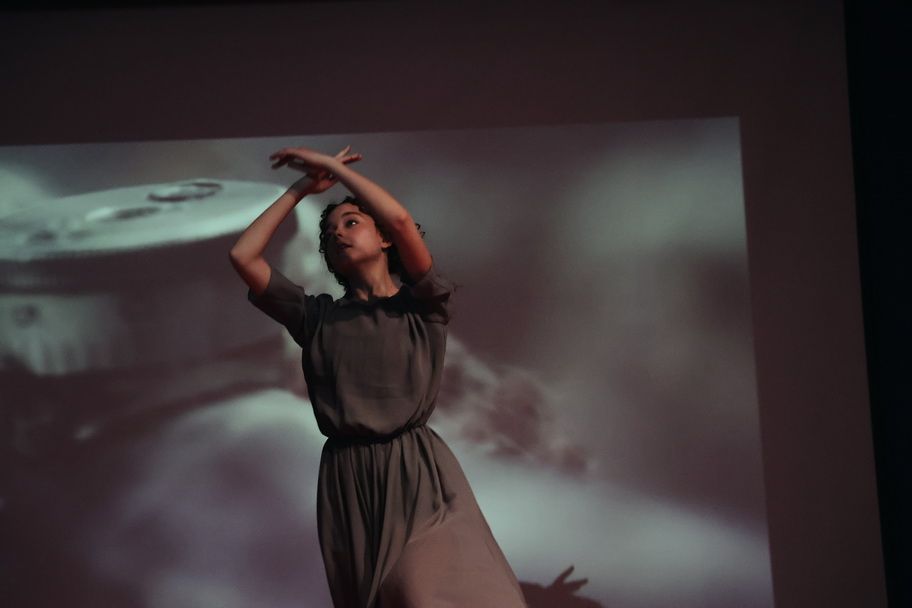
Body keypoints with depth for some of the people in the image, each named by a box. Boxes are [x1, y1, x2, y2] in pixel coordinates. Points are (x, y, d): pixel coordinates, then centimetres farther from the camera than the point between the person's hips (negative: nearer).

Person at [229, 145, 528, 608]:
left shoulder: (421, 308, 4)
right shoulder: (318, 317, 13)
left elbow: (401, 219, -12)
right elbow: (243, 255, 6)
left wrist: (333, 166, -1)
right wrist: (302, 188, 12)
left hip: (417, 474, -3)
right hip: (346, 480, 4)